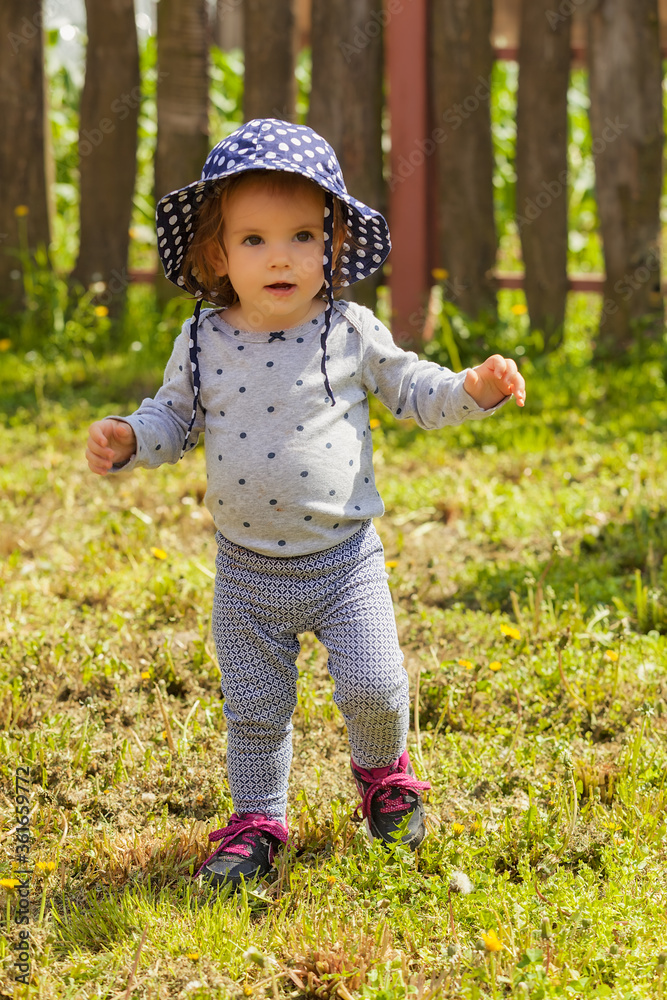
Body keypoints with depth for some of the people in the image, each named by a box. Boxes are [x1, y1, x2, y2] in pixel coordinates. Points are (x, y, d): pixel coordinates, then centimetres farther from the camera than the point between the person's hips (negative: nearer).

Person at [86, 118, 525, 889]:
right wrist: (128, 439, -10)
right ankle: (256, 821, 29)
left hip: (345, 558, -1)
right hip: (248, 571, 1)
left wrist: (474, 390, -11)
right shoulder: (202, 343, -4)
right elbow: (175, 418, 9)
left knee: (372, 689, -5)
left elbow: (409, 389, 5)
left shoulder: (351, 332, -7)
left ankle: (383, 773, 27)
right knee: (253, 710, 9)